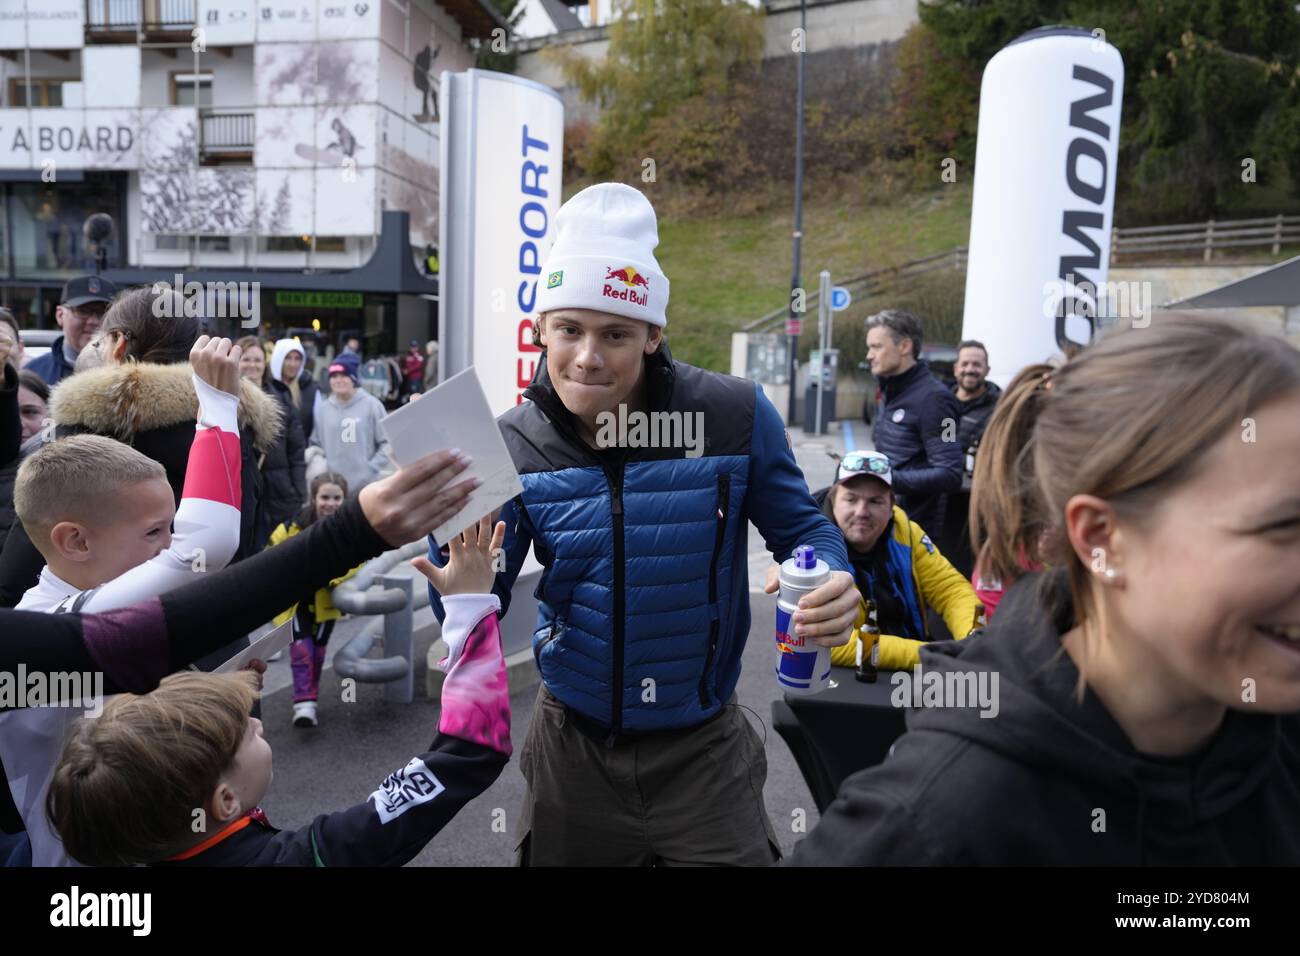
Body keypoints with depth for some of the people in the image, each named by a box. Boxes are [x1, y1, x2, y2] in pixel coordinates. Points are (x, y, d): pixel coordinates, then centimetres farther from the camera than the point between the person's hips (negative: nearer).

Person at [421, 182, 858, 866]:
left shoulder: (735, 417, -17)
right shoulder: (510, 446, -10)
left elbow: (798, 527, -3)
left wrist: (832, 579, -25)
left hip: (703, 751, -2)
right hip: (574, 748, 3)